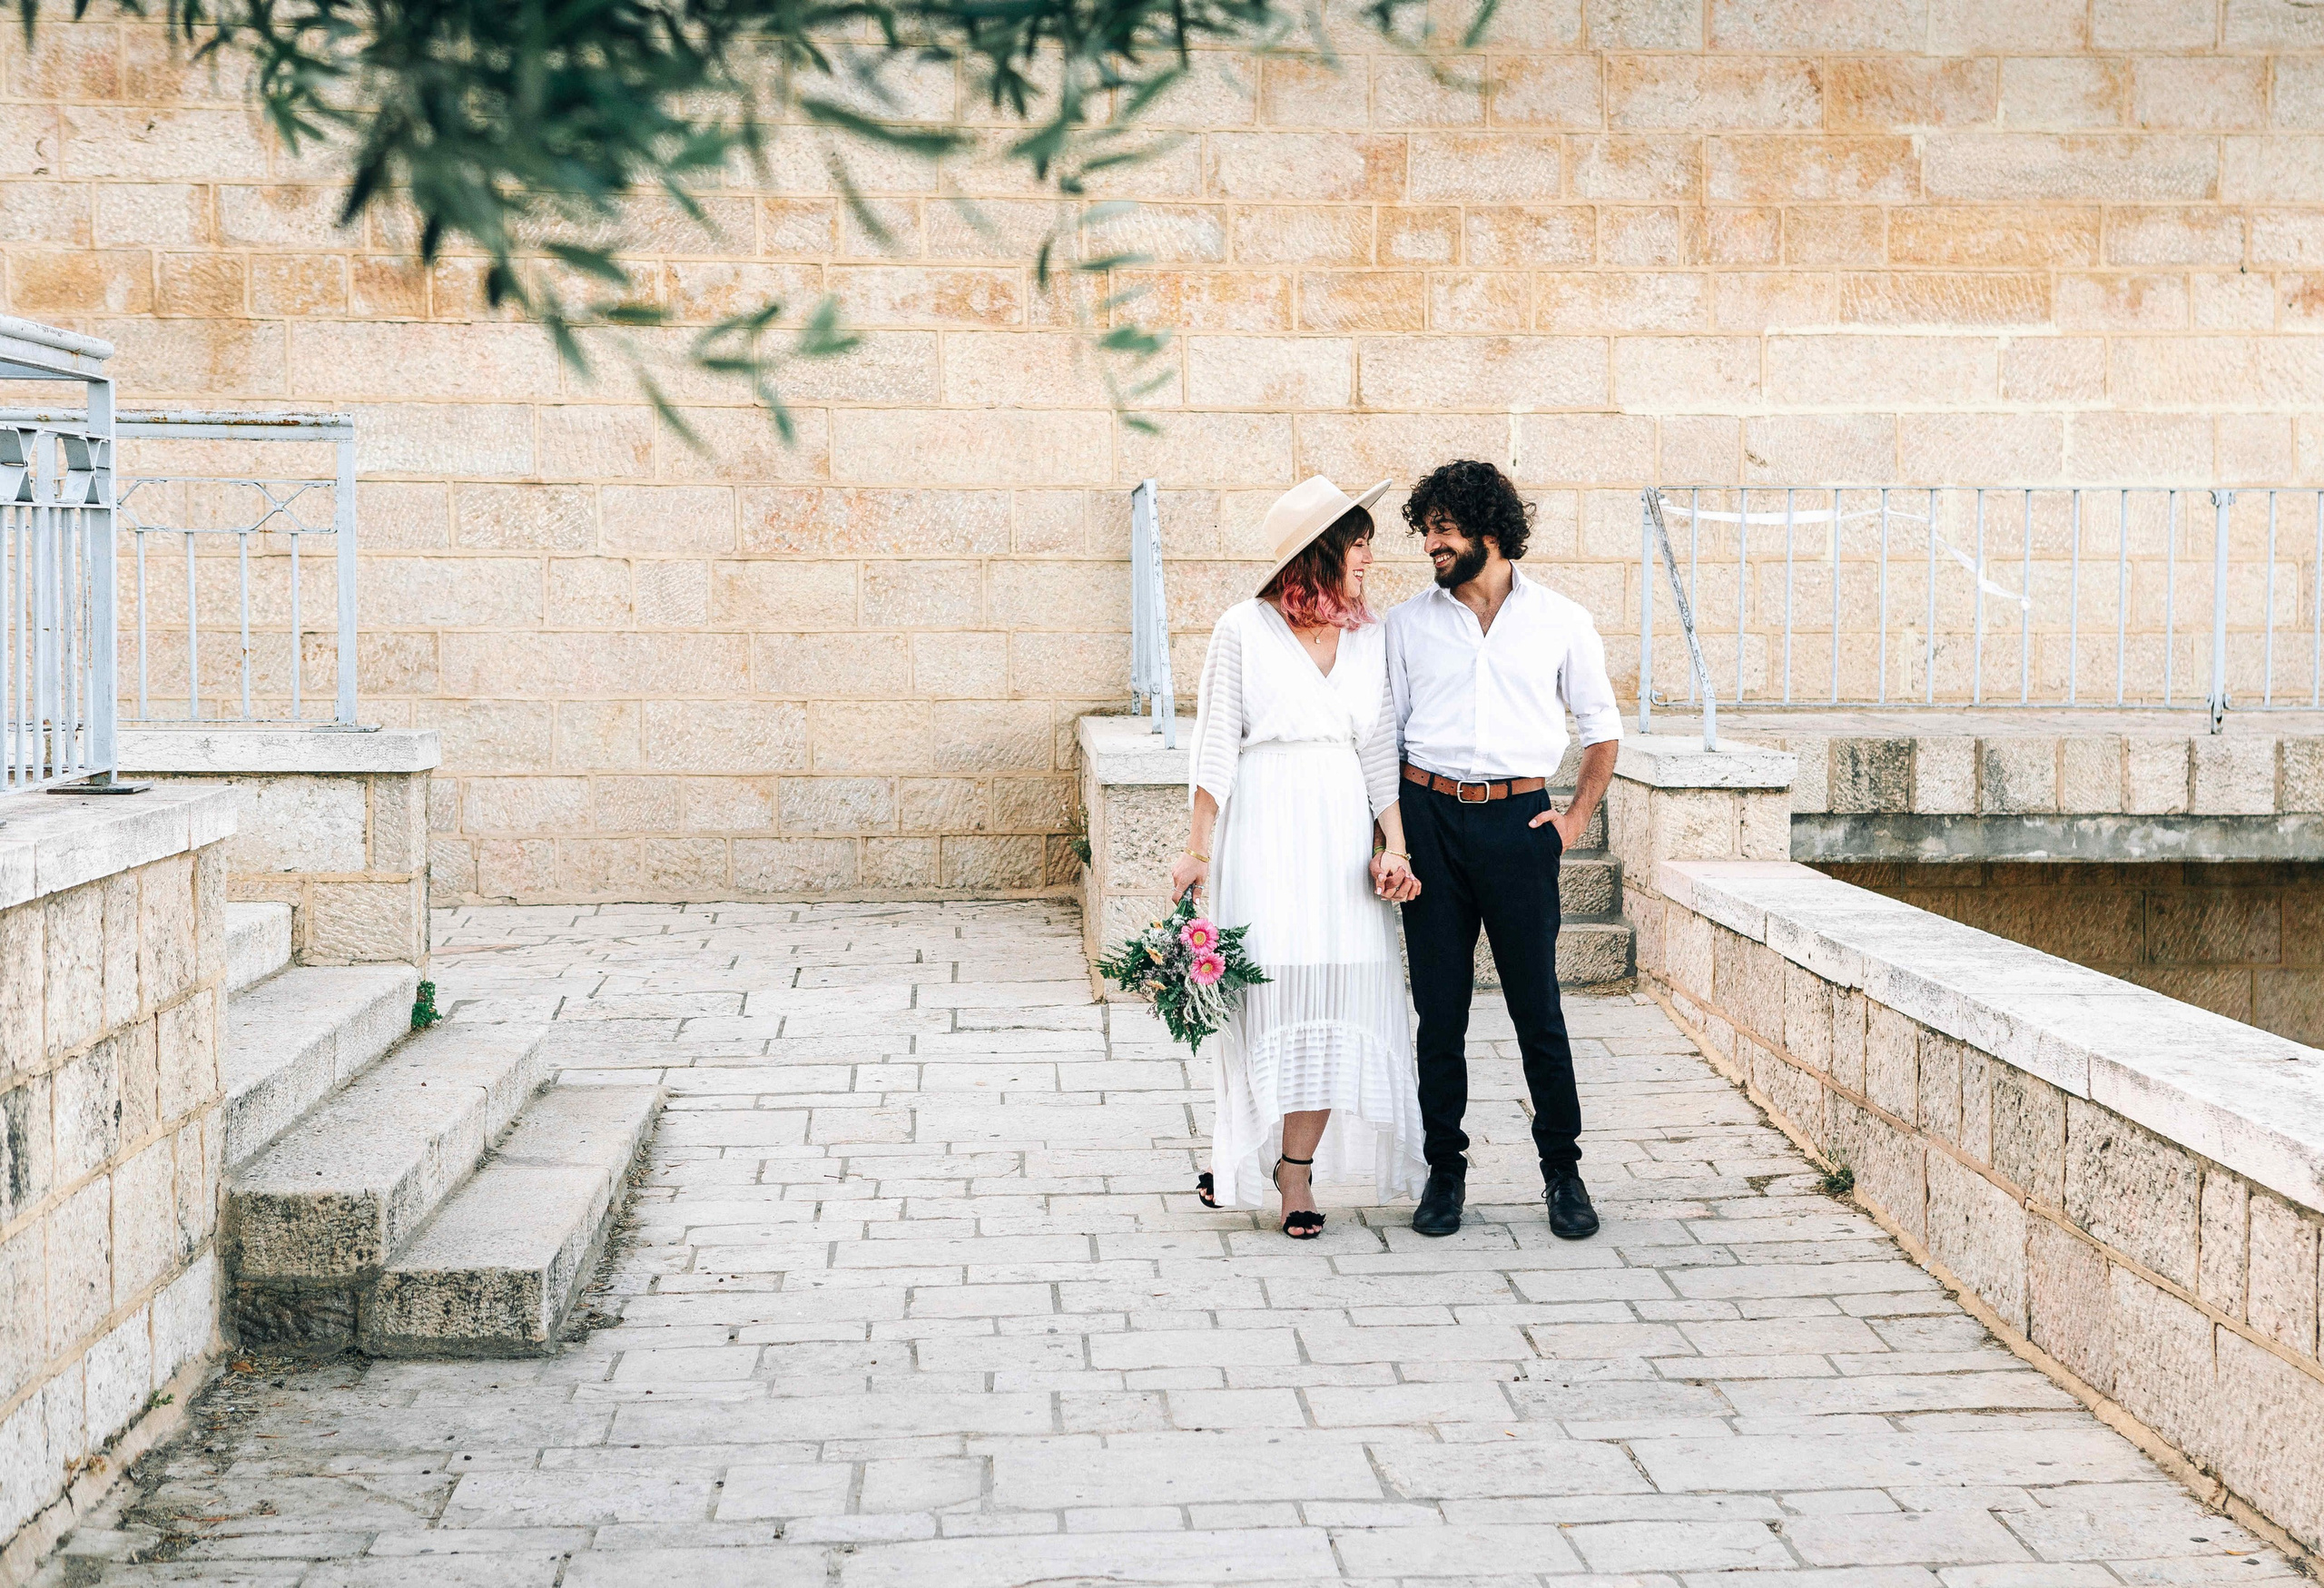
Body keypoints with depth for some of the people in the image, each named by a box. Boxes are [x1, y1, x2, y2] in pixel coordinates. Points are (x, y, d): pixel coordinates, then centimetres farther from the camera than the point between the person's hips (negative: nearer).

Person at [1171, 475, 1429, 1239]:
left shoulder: (1370, 637, 11)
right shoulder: (1244, 629, -1)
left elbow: (1381, 753, 10)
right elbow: (1216, 745, 0)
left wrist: (1393, 848, -1)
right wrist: (1197, 849, -3)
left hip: (1343, 824, 4)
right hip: (1264, 823, -4)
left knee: (1333, 992, -1)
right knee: (1267, 986, -6)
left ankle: (1295, 1167, 7)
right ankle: (1238, 1154, 13)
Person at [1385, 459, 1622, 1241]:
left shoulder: (1560, 621, 6)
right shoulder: (1408, 623, 9)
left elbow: (1602, 728, 14)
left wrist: (1575, 818, 4)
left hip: (1518, 821, -1)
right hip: (1430, 817, 1)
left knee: (1537, 1004, 0)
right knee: (1439, 1006, 3)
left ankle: (1562, 1168, 12)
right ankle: (1445, 1168, 13)